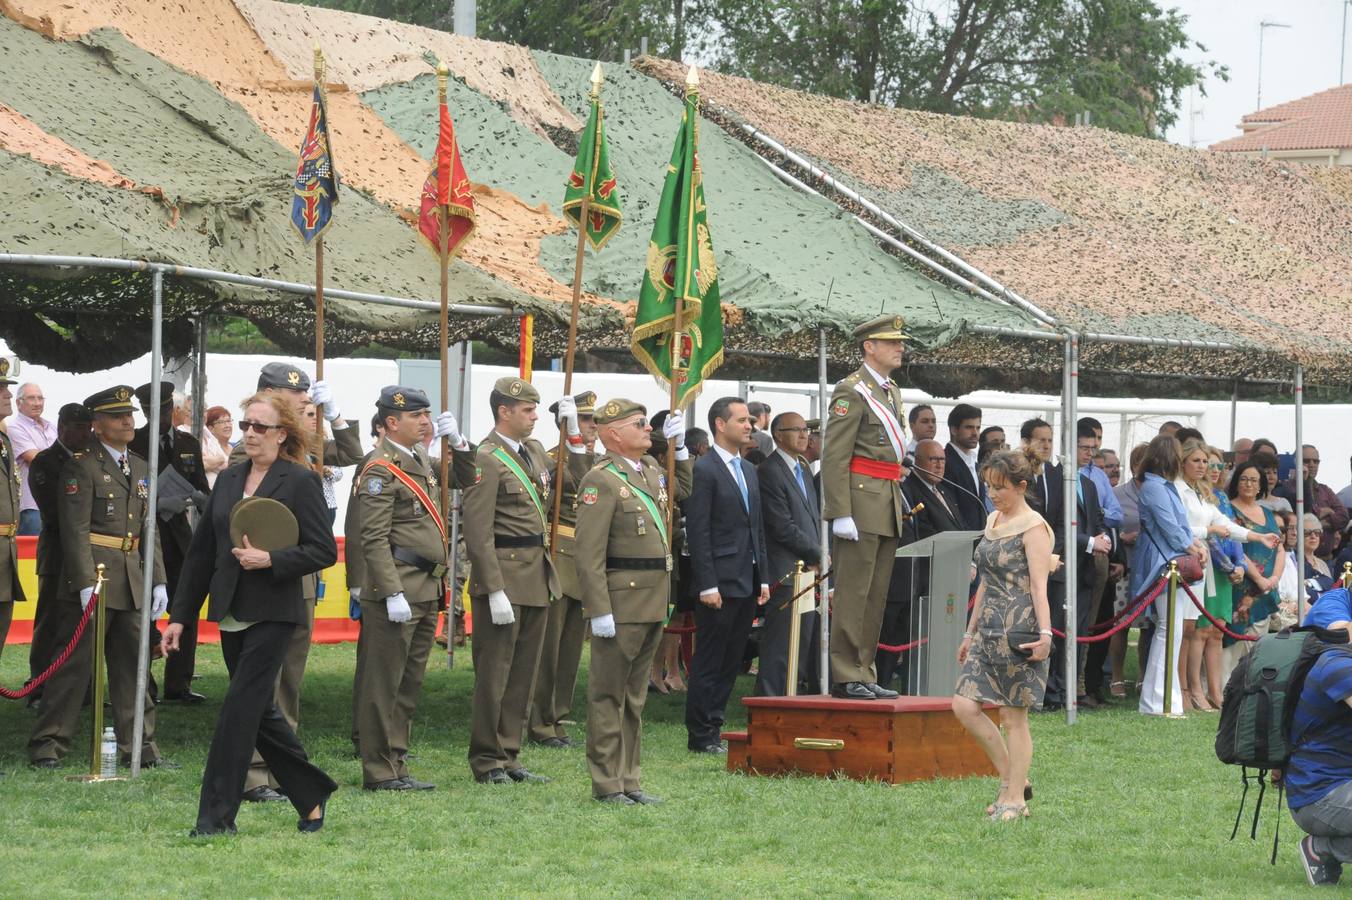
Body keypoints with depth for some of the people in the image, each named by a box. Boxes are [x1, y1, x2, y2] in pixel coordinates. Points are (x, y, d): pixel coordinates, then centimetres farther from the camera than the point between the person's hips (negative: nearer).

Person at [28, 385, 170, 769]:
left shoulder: (140, 469, 16)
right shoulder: (81, 466, -7)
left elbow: (150, 531, 18)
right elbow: (76, 530, -13)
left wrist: (158, 581, 10)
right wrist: (86, 583, -19)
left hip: (131, 579, 7)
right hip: (92, 577, -7)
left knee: (132, 665, 9)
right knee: (75, 664, -5)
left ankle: (139, 745, 14)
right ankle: (48, 746, 0)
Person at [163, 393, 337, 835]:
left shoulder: (301, 481, -5)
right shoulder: (228, 480, 13)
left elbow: (324, 550, -7)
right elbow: (201, 551, 14)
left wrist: (271, 559, -19)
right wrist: (180, 615, 11)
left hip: (273, 612, -7)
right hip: (231, 612, 7)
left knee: (240, 707, -10)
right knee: (259, 711, 11)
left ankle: (218, 813, -7)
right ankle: (312, 795, 26)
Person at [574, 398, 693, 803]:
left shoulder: (651, 468, 12)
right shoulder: (601, 481, -14)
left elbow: (684, 489, 37)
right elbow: (589, 554, -18)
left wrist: (679, 446, 21)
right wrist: (599, 612, -22)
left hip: (653, 602, 9)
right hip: (620, 603, -9)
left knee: (634, 695, 14)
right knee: (608, 695, -1)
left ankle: (629, 780, 21)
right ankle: (607, 784, 3)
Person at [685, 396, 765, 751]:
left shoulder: (749, 471, 17)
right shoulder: (704, 470, -10)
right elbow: (698, 532, -14)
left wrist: (764, 578, 13)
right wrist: (707, 585, -18)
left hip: (747, 583, 8)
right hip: (720, 583, -8)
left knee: (731, 662, 9)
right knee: (709, 662, -3)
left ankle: (713, 728, 14)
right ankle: (700, 735, 2)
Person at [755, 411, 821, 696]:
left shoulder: (804, 471, 20)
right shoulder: (769, 472, -10)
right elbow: (783, 528, -15)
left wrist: (819, 558, 7)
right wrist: (818, 555, -8)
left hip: (809, 570, 9)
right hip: (786, 574, -9)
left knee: (804, 645, 8)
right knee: (780, 646, -9)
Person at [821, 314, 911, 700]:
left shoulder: (891, 391, 18)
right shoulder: (852, 391, -9)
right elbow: (834, 457, -15)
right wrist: (841, 514, -20)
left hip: (889, 507, 9)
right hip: (861, 503, -9)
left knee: (876, 596, 10)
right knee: (853, 593, -7)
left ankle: (864, 673, 15)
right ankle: (845, 677, -5)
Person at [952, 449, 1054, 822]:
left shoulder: (1033, 527, -9)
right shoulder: (993, 520, 16)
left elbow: (1039, 586, -17)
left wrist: (1044, 633, -26)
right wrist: (972, 631, 23)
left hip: (1019, 632, -8)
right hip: (989, 631, 8)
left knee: (1013, 717, -3)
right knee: (964, 706, 0)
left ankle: (1015, 798, 6)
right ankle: (1012, 779, 12)